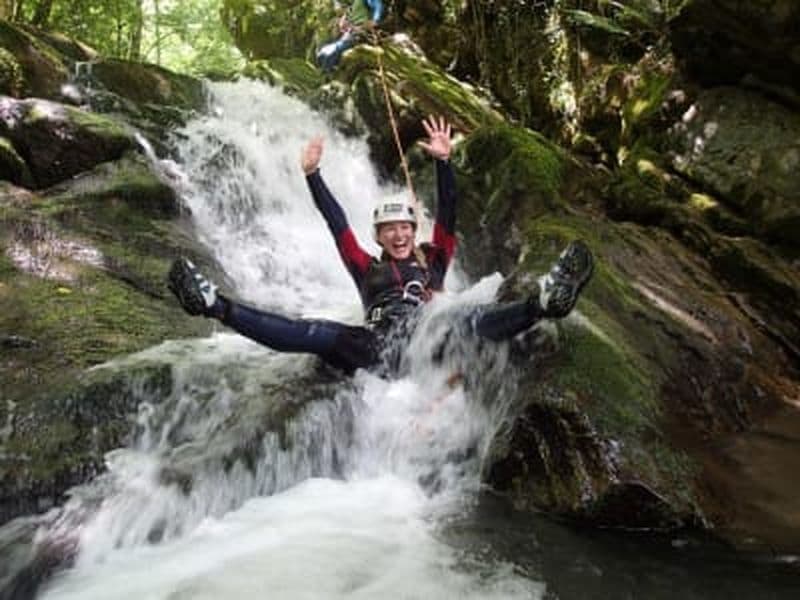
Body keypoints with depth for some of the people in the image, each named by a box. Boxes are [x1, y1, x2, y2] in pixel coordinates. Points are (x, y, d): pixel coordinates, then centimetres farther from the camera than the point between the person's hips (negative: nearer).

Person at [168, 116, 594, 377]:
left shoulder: (432, 261, 27)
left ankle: (544, 300, -55)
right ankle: (215, 305, -35)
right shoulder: (368, 269, 29)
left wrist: (443, 162, 4)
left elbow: (447, 215, 16)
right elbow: (337, 224, 23)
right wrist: (312, 174, 18)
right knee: (318, 334, -21)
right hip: (380, 349, 0)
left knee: (476, 322, -28)